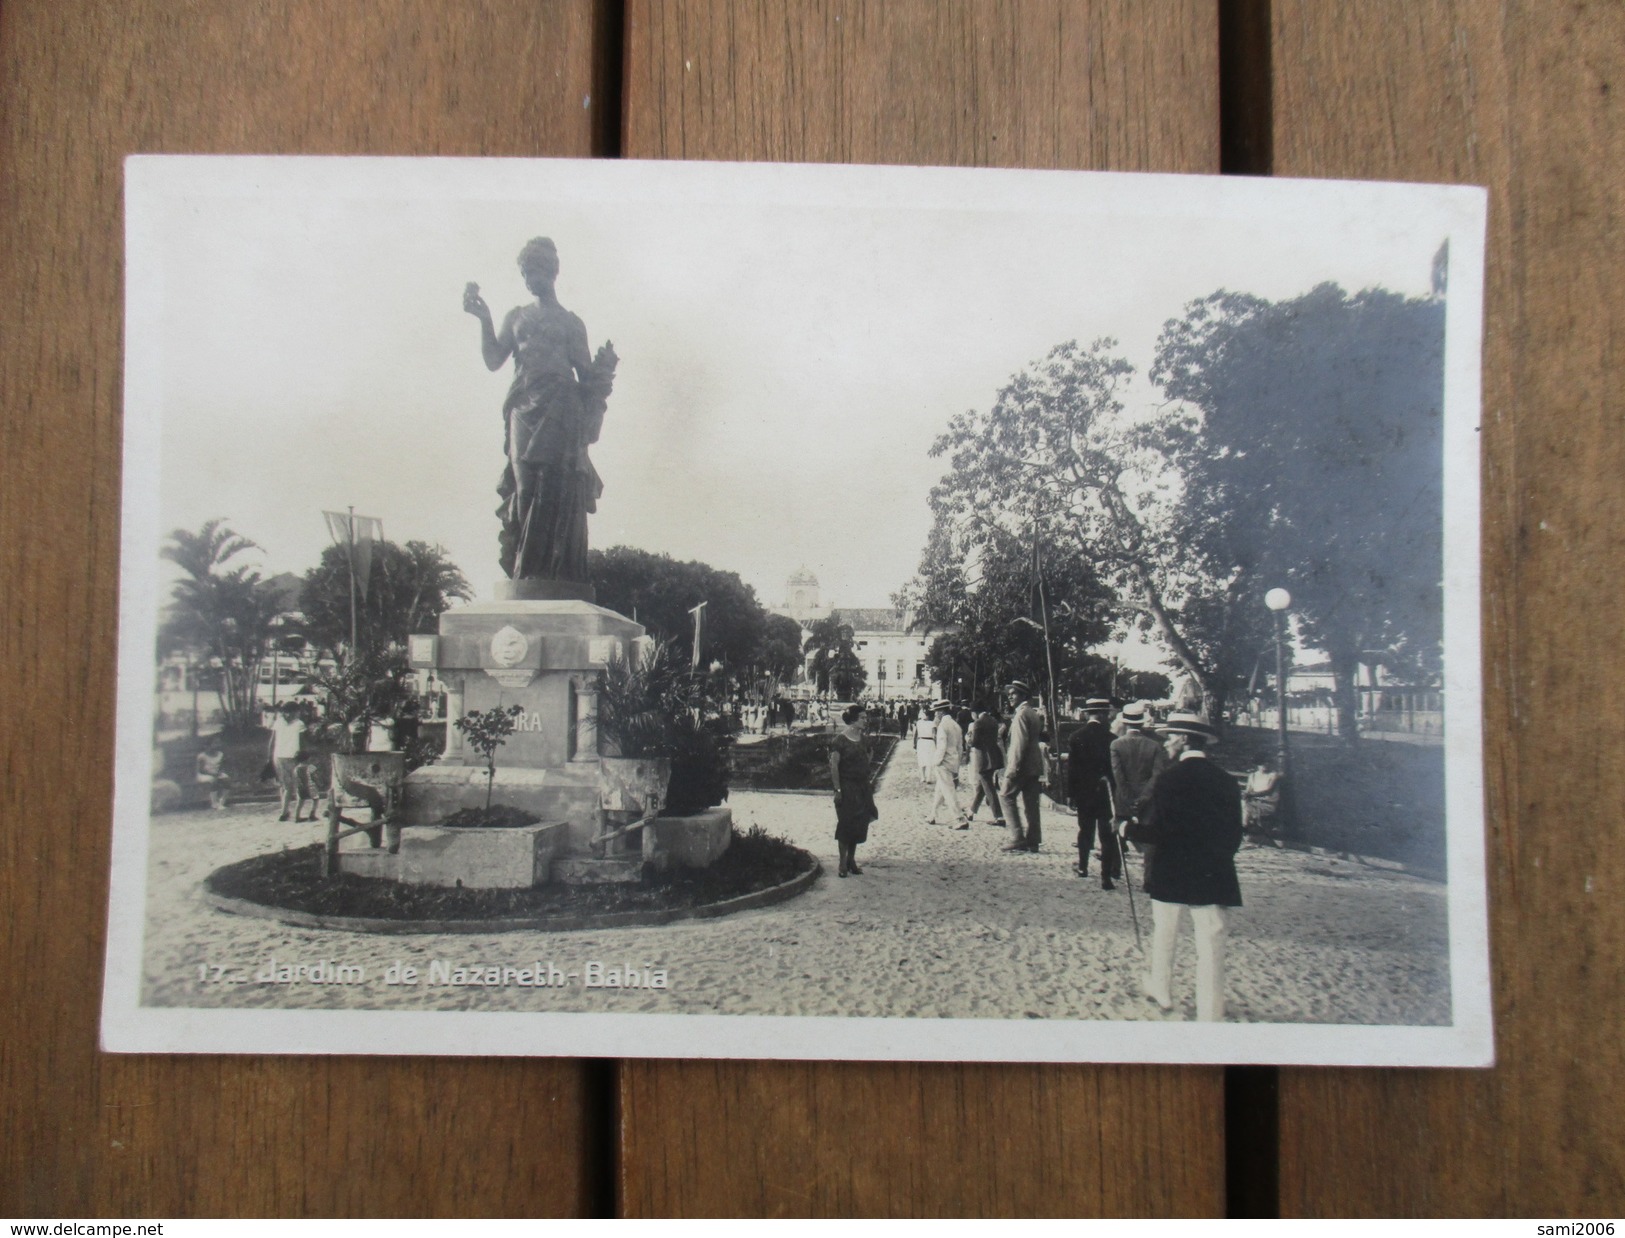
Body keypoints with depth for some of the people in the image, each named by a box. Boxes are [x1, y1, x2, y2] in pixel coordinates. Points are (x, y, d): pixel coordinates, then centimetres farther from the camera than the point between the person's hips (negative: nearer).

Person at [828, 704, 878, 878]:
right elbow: (834, 765, -14)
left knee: (859, 824, 10)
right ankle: (843, 864, 8)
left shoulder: (861, 737, 8)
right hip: (847, 787, -7)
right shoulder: (840, 739, -13)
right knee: (846, 824, -2)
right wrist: (837, 789, -17)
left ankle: (851, 860, 22)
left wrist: (868, 785, 11)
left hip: (862, 787, 7)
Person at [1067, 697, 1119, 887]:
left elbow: (1071, 767, 0)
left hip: (1083, 793, 4)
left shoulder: (1075, 737, -2)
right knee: (1107, 835, 0)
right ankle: (1106, 877, -5)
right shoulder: (1109, 738, -12)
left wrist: (1071, 793, 6)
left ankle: (1083, 867, 27)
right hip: (1104, 792, -4)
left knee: (1085, 831, 20)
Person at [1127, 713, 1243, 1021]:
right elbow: (1235, 835, 5)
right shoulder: (1226, 781, 1)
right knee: (1211, 944, 4)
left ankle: (1162, 991, 34)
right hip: (1213, 877, 3)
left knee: (1164, 937, 18)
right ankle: (1211, 1014, 5)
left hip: (1170, 874, -2)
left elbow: (1155, 831, -16)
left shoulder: (1169, 778, -13)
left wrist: (1128, 829, 1)